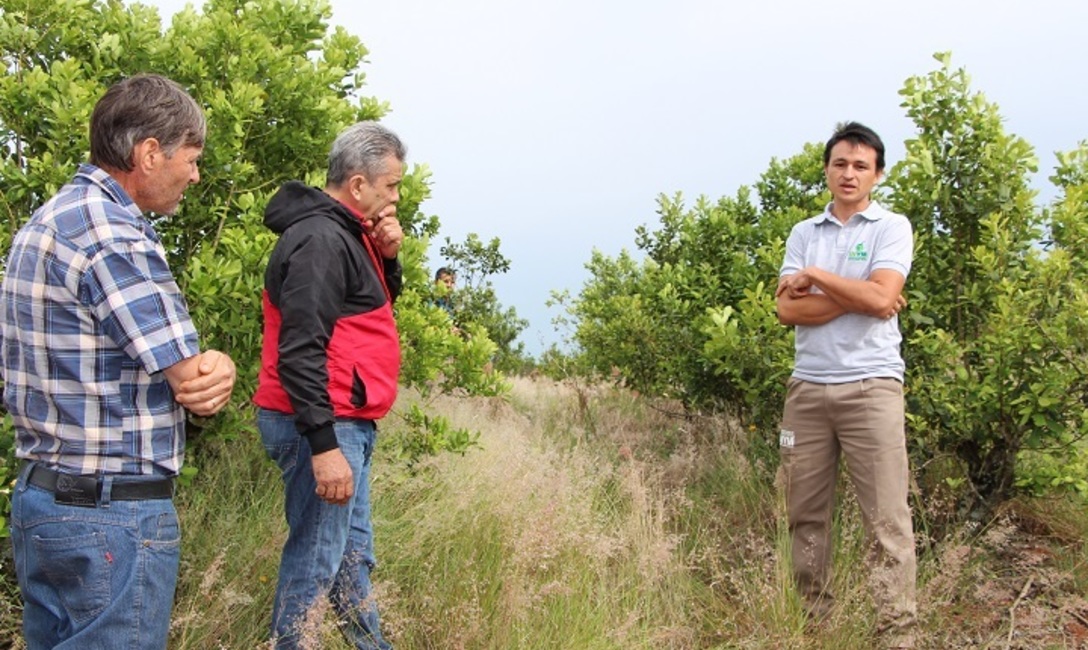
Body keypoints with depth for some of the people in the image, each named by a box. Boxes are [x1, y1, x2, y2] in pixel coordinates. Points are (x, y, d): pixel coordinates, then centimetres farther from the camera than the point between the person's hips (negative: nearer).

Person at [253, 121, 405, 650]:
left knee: (353, 554, 20)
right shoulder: (320, 240, -18)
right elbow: (300, 351, -23)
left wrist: (387, 258, 4)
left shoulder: (344, 233, 13)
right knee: (316, 563, -3)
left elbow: (376, 306, 22)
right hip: (324, 426, -11)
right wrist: (323, 445, -25)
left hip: (347, 425, 11)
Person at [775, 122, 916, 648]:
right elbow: (788, 310, -1)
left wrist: (813, 276, -4)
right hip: (807, 387, 4)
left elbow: (880, 298, -14)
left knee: (886, 519, -5)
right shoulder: (804, 233, 12)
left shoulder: (892, 227, 3)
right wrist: (856, 297, -9)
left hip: (871, 385, -4)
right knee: (805, 514, 9)